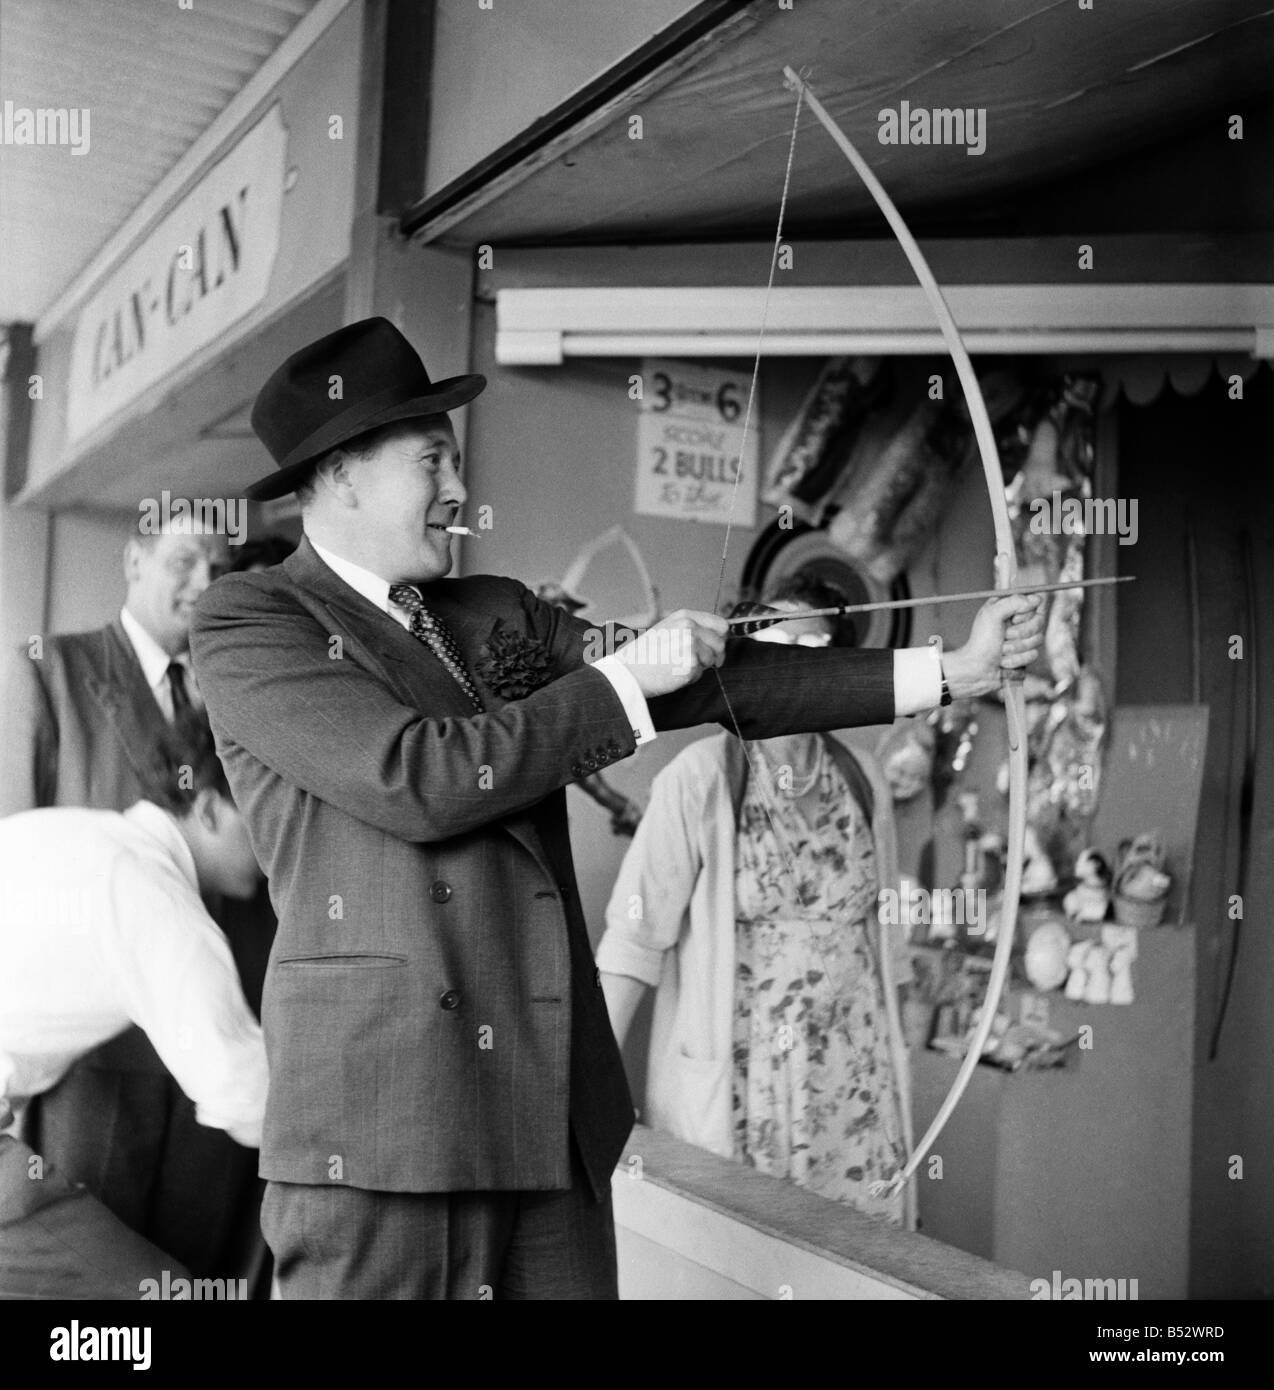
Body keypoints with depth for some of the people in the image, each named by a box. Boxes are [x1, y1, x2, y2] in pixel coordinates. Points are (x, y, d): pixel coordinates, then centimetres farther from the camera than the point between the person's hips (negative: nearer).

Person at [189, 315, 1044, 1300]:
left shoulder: (497, 616, 15)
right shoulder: (246, 623, -2)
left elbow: (720, 683, 11)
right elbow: (413, 779, -15)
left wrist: (950, 669, 6)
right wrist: (623, 677, -8)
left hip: (556, 1110, 6)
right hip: (380, 1122, -5)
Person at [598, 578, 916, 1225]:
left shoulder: (862, 781, 6)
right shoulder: (699, 777, -8)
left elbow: (882, 930, 13)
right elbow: (635, 929, -11)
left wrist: (899, 1062, 14)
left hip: (854, 1087, 4)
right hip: (730, 1089, -3)